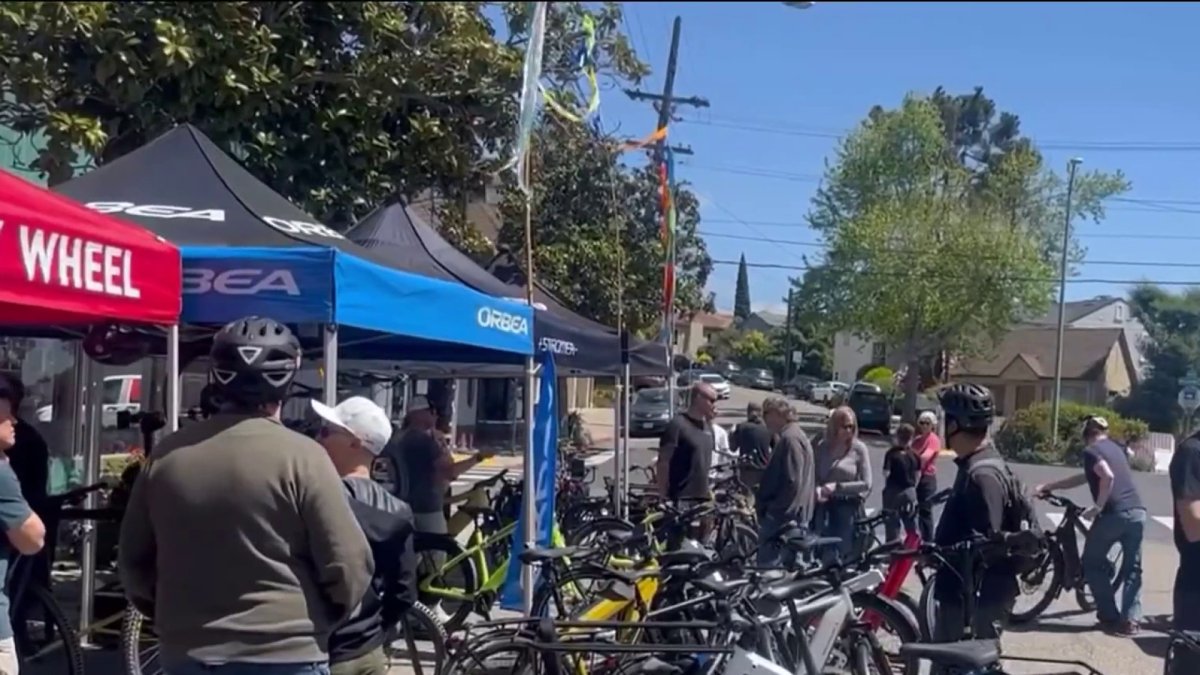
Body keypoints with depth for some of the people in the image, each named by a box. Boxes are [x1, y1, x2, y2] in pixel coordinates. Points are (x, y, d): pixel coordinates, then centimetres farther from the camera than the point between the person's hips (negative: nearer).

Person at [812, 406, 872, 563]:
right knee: (825, 554, 4)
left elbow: (866, 484, -8)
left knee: (845, 554, 2)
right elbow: (814, 476, 6)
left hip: (848, 507, -2)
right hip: (825, 506, 2)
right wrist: (817, 490, -16)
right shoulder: (822, 447, 3)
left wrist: (837, 486, -16)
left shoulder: (859, 448, -5)